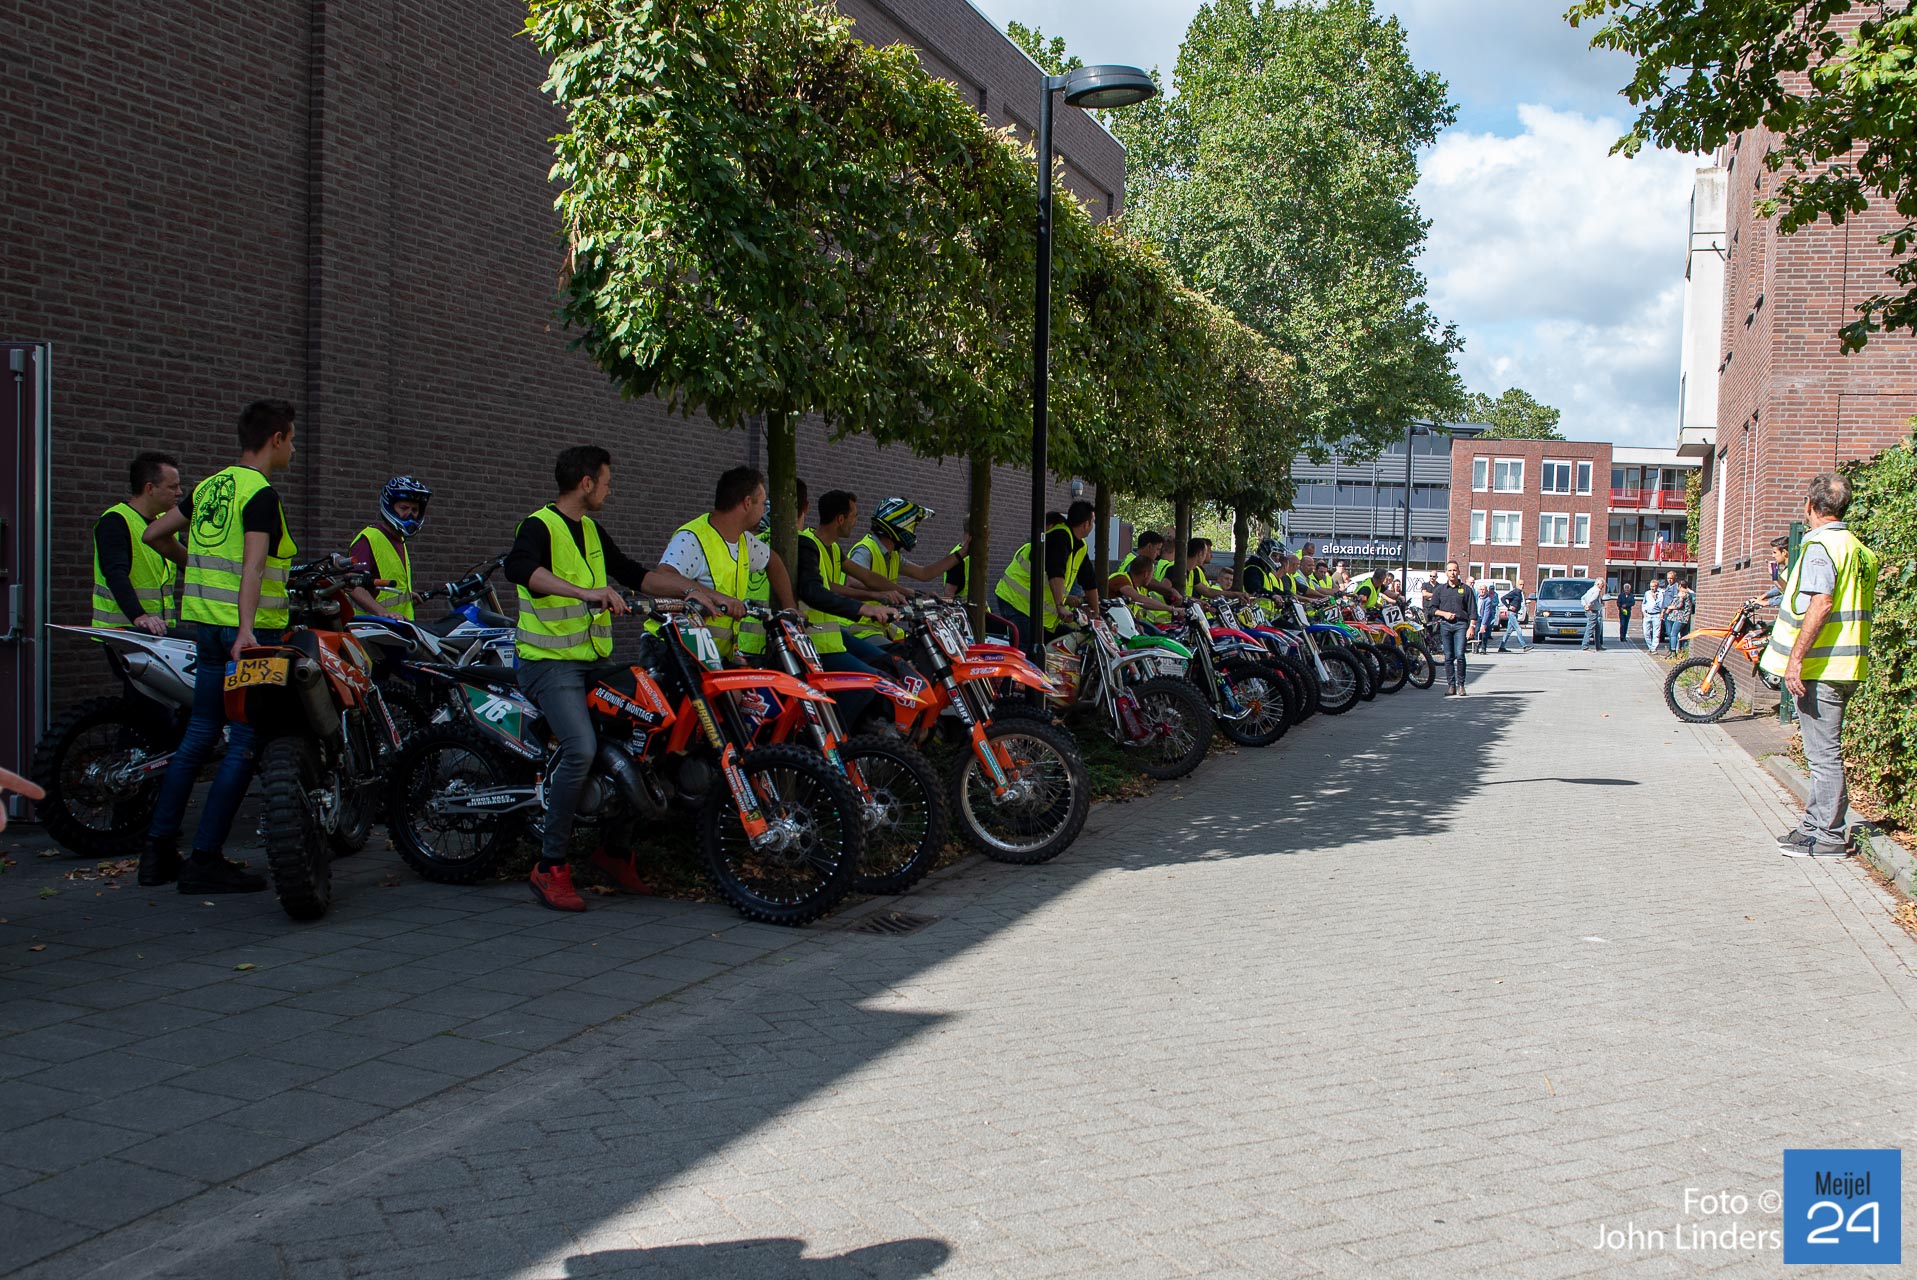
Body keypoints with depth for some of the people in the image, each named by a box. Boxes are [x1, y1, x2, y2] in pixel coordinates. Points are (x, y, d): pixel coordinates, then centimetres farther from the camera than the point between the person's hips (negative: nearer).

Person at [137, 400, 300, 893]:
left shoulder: (209, 486, 13)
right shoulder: (261, 493, -12)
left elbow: (154, 535, 22)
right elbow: (253, 562, -25)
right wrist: (246, 628, -35)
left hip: (207, 625, 9)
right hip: (250, 632, -9)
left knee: (199, 736, 15)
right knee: (245, 746, -4)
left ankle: (158, 852, 19)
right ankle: (205, 861, -3)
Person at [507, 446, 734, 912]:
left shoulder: (593, 531, 17)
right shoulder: (539, 526, -10)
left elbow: (635, 575, 22)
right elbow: (518, 567, -31)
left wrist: (695, 589, 11)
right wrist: (586, 593, -43)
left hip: (596, 662, 9)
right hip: (550, 662, -8)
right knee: (582, 749, -27)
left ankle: (616, 849, 13)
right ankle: (550, 868, -16)